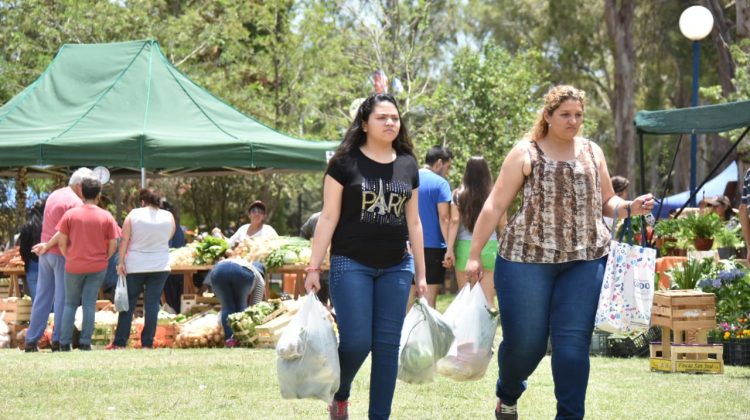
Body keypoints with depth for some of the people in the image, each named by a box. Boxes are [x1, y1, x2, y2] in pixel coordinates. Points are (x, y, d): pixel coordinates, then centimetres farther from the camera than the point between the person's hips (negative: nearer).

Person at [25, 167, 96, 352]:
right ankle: (58, 340, 1)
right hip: (63, 254, -8)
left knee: (43, 296, 10)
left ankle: (31, 340, 10)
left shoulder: (54, 195, 14)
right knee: (63, 297, 0)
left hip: (46, 254, 8)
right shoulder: (76, 202, -13)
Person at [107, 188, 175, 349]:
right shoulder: (168, 217, 0)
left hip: (135, 266, -1)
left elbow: (124, 240, -7)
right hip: (160, 266, 1)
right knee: (152, 304, 3)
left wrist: (121, 262, -4)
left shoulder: (134, 214, -5)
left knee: (128, 304, 6)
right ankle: (147, 343, 0)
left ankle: (119, 342, 7)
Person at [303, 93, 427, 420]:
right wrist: (314, 268, -8)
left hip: (396, 267, 4)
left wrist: (421, 274, 12)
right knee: (356, 341, -10)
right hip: (351, 264, -4)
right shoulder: (345, 162, -3)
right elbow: (329, 217, -4)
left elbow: (413, 222, 13)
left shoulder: (408, 166, 8)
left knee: (387, 346, 2)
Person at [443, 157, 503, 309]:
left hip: (465, 246, 0)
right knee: (488, 298, 1)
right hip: (489, 246, 0)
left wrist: (450, 249, -5)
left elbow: (454, 221, -5)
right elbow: (502, 224, 5)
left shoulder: (458, 195, 0)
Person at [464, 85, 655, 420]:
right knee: (524, 341, 3)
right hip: (527, 257, -3)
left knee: (573, 343, -4)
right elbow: (495, 205, -2)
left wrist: (630, 207, -4)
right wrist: (474, 254, -6)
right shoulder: (525, 153, -1)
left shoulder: (592, 152, 10)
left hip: (585, 259, 3)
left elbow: (606, 203, 19)